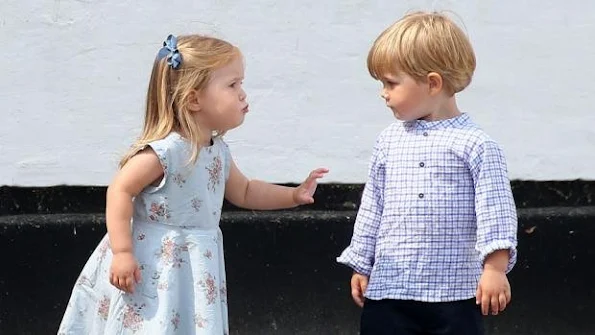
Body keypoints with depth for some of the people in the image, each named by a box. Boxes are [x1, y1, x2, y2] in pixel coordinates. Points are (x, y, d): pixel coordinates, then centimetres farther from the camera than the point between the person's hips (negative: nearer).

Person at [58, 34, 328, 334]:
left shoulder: (218, 151, 6)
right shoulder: (163, 151, -22)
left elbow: (243, 192, 21)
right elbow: (120, 191, -20)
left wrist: (294, 196, 13)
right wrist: (122, 252, -23)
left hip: (194, 269, 8)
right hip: (154, 270, -8)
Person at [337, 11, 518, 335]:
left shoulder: (474, 145, -8)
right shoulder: (388, 142, 7)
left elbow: (494, 208, -10)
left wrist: (495, 268, -17)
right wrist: (361, 265, 16)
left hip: (454, 292, -4)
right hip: (388, 289, 4)